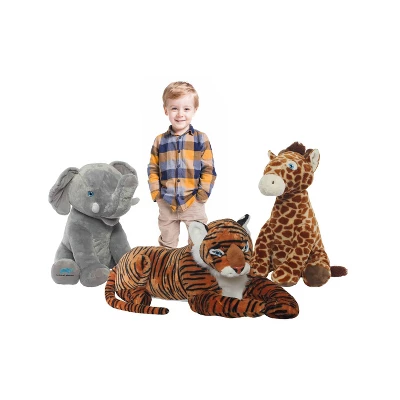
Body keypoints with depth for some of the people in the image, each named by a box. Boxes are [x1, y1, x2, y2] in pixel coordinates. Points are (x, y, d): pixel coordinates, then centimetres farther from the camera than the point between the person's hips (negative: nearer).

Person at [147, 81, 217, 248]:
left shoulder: (201, 139, -4)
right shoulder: (160, 141, 1)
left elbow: (208, 170, -4)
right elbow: (152, 170, 6)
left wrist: (201, 196, -10)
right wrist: (156, 194, -4)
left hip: (193, 204, -2)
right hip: (166, 204, 2)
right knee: (167, 244, 18)